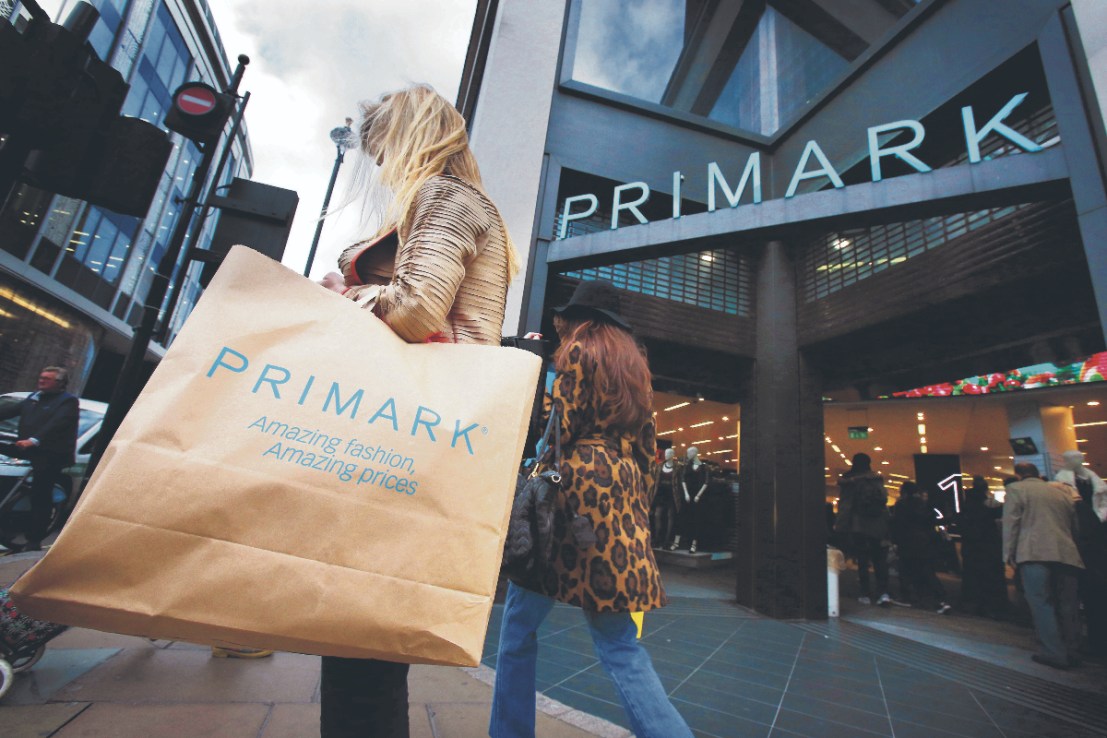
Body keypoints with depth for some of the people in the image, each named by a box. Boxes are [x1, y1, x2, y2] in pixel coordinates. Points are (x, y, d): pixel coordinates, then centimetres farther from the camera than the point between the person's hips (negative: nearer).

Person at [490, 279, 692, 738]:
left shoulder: (578, 350, 1)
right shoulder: (634, 362, 20)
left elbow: (560, 429, -9)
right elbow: (648, 447, 18)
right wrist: (638, 503, 20)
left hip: (580, 489, -7)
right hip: (624, 498, 7)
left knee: (520, 622, 9)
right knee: (619, 643, 8)